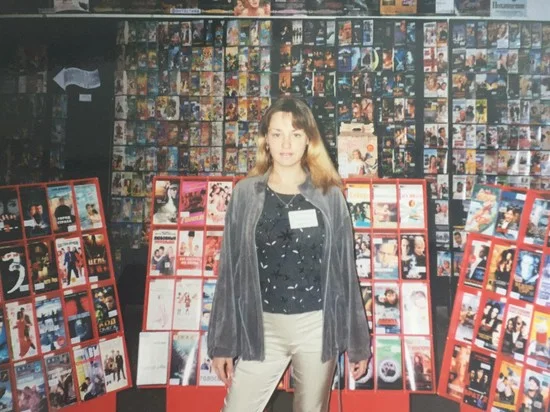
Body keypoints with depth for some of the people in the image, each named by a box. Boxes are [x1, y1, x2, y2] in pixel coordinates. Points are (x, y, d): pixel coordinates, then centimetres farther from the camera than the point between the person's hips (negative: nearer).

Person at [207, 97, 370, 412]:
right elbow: (231, 270, 2)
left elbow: (345, 270, 3)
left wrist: (358, 341, 3)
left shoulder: (330, 195, 0)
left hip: (318, 325, 0)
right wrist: (222, 342, 0)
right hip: (263, 327, 0)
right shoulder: (246, 194, 0)